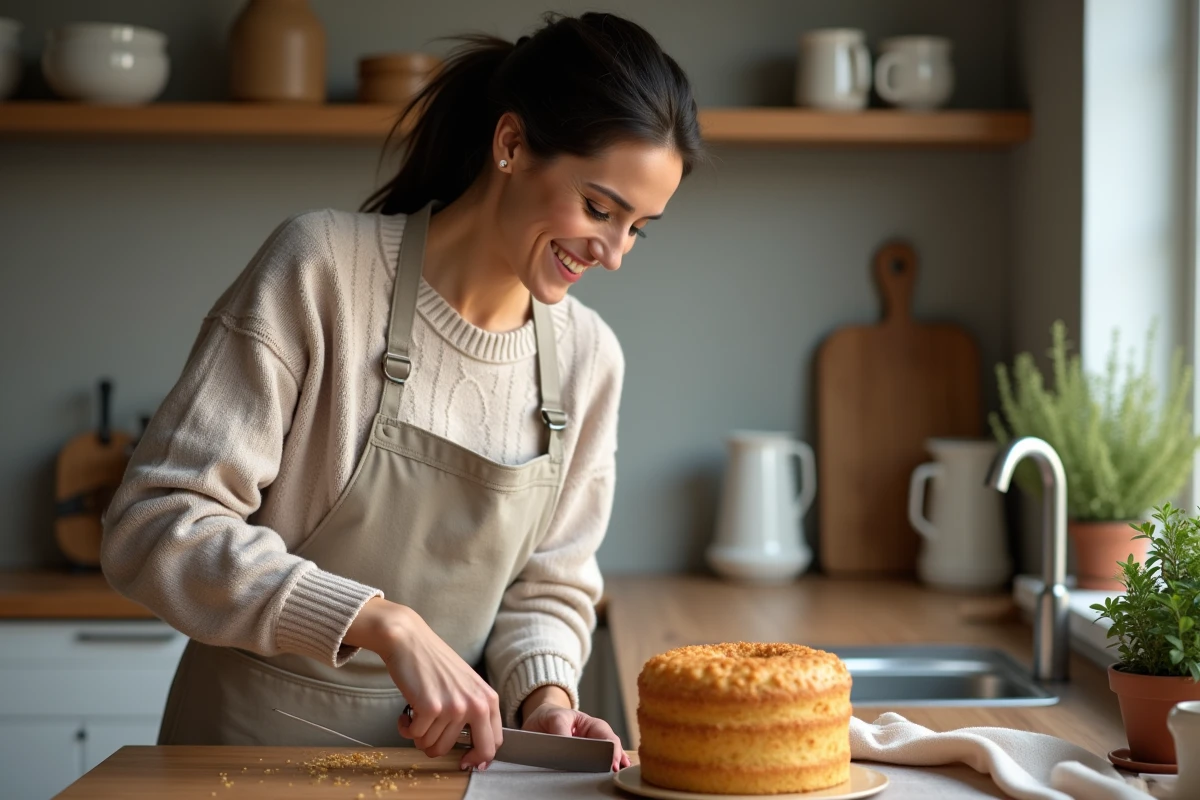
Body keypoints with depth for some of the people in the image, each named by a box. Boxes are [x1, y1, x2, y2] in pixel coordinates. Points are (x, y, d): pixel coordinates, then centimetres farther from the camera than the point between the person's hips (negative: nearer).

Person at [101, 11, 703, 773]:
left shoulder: (588, 357, 2)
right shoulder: (322, 267, -13)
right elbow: (156, 525, -16)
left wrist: (544, 694, -8)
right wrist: (384, 622, -24)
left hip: (438, 748, 4)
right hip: (255, 744, -3)